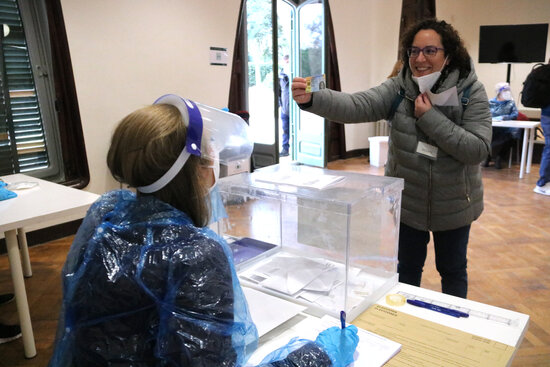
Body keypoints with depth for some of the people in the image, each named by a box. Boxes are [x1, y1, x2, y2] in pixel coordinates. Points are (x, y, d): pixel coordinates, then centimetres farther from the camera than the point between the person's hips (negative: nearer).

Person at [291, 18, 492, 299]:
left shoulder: (472, 92, -13)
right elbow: (356, 105, -27)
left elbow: (478, 149, -21)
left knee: (452, 270, 19)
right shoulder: (399, 88, -11)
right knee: (407, 269, 18)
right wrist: (311, 99, -45)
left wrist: (430, 117, -26)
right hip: (407, 201, 1)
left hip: (453, 205, -1)